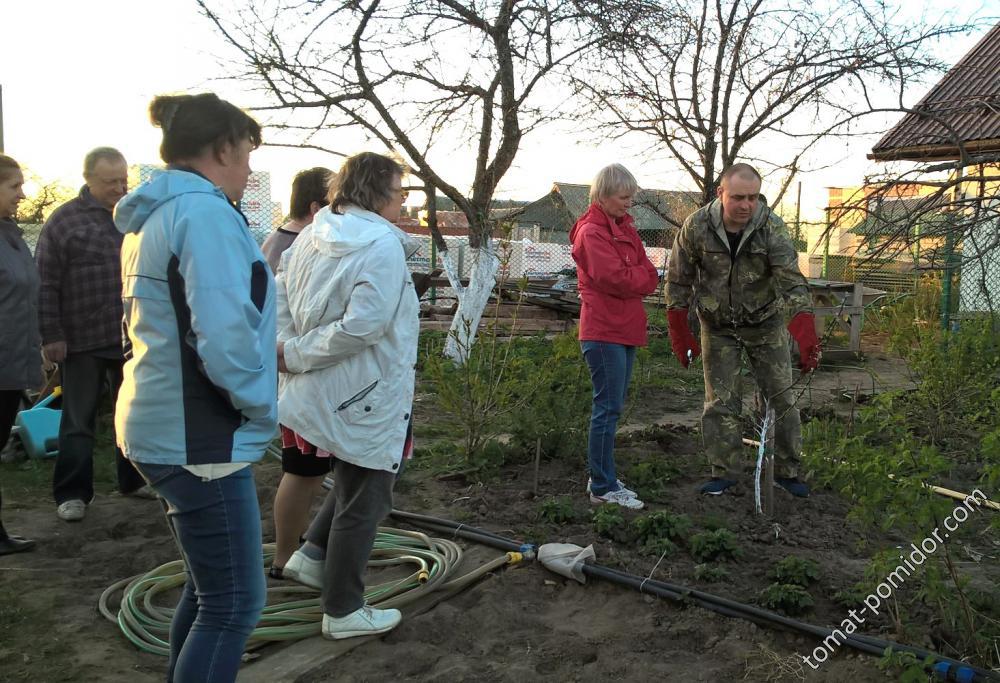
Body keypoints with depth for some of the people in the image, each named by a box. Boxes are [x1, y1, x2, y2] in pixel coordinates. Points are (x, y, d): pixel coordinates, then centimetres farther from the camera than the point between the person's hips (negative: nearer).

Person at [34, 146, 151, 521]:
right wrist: (51, 335, -11)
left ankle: (133, 480, 29)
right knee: (78, 422, 6)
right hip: (82, 340, -4)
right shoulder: (65, 219, -5)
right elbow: (46, 283, -7)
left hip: (133, 337, 4)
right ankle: (72, 493, 16)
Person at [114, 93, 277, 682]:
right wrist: (263, 407, -11)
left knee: (210, 585, 22)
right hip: (200, 438, -10)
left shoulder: (152, 217, 14)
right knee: (236, 604, 0)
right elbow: (225, 339, -28)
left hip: (165, 426, 10)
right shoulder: (206, 213, -17)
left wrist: (264, 352, 14)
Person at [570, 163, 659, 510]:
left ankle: (602, 478, 23)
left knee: (612, 406, 13)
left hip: (625, 328, 9)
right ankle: (603, 488, 1)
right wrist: (642, 275, -2)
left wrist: (635, 276, -7)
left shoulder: (625, 227, 17)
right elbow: (615, 279, -19)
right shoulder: (591, 232, -10)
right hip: (604, 330, -9)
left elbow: (649, 276, 14)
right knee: (608, 407, -6)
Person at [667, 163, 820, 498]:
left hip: (765, 323, 0)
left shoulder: (771, 227, -20)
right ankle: (723, 472, 15)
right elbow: (679, 279, -7)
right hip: (718, 326, 0)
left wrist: (805, 331, -41)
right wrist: (679, 332, -8)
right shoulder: (697, 226, -17)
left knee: (782, 397, 4)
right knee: (720, 402, 3)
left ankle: (787, 471, 18)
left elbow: (791, 279, -29)